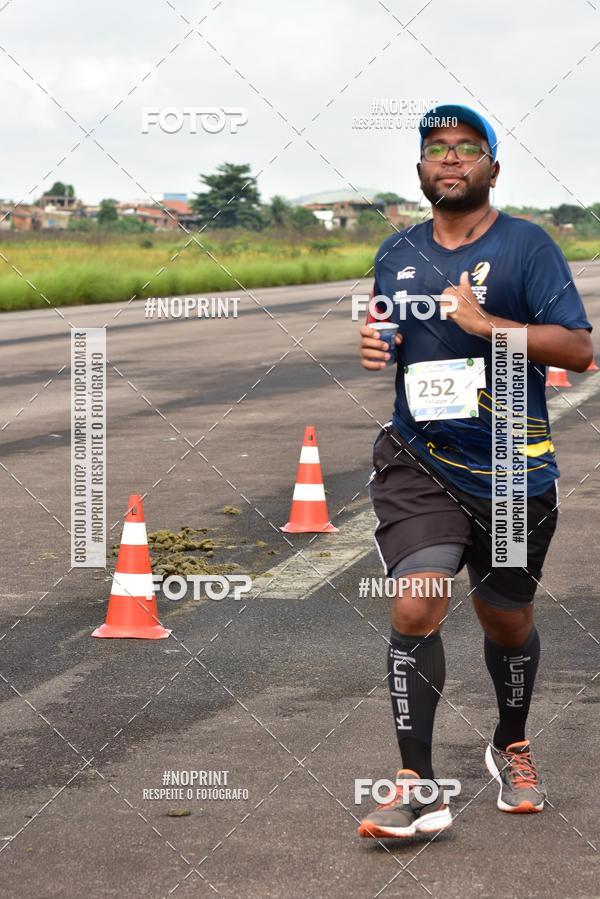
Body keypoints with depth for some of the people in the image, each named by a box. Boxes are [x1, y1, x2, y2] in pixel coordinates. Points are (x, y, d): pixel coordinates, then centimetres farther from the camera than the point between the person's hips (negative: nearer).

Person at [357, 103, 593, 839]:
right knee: (414, 609, -16)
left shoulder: (526, 245, -6)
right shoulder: (397, 254, 9)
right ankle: (418, 789, -11)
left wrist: (484, 322, -22)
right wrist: (373, 346, 0)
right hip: (418, 464, 2)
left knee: (507, 620, 14)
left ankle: (512, 746, 42)